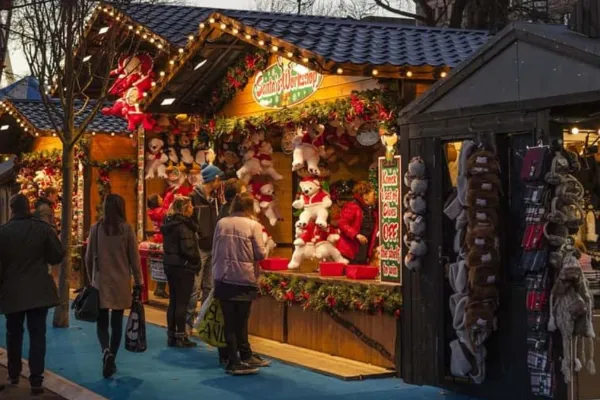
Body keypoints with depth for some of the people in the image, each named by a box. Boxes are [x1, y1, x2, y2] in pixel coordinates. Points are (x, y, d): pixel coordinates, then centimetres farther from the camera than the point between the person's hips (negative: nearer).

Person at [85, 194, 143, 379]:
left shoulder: (96, 228, -3)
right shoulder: (127, 228, -6)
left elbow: (89, 257, 3)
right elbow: (134, 257, -3)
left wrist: (91, 278, 16)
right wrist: (138, 281, 5)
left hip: (101, 281, 0)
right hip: (121, 282, 0)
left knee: (102, 321, 7)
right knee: (116, 322, 9)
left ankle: (106, 351, -17)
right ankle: (112, 360, 12)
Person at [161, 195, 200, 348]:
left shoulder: (169, 223, 10)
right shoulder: (183, 225, -17)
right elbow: (187, 249, -22)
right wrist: (196, 260, -6)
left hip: (170, 264, 9)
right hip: (183, 266, -8)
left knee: (173, 301, 13)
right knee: (182, 303, -1)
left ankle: (171, 336, 18)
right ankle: (180, 337, 3)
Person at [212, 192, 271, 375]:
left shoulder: (221, 223, 3)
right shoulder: (253, 225, -7)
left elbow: (214, 251, 8)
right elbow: (260, 253, -8)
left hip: (224, 278, 3)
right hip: (244, 278, -3)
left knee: (230, 321, 6)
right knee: (241, 320, 8)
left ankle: (235, 360, 11)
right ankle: (244, 357, 17)